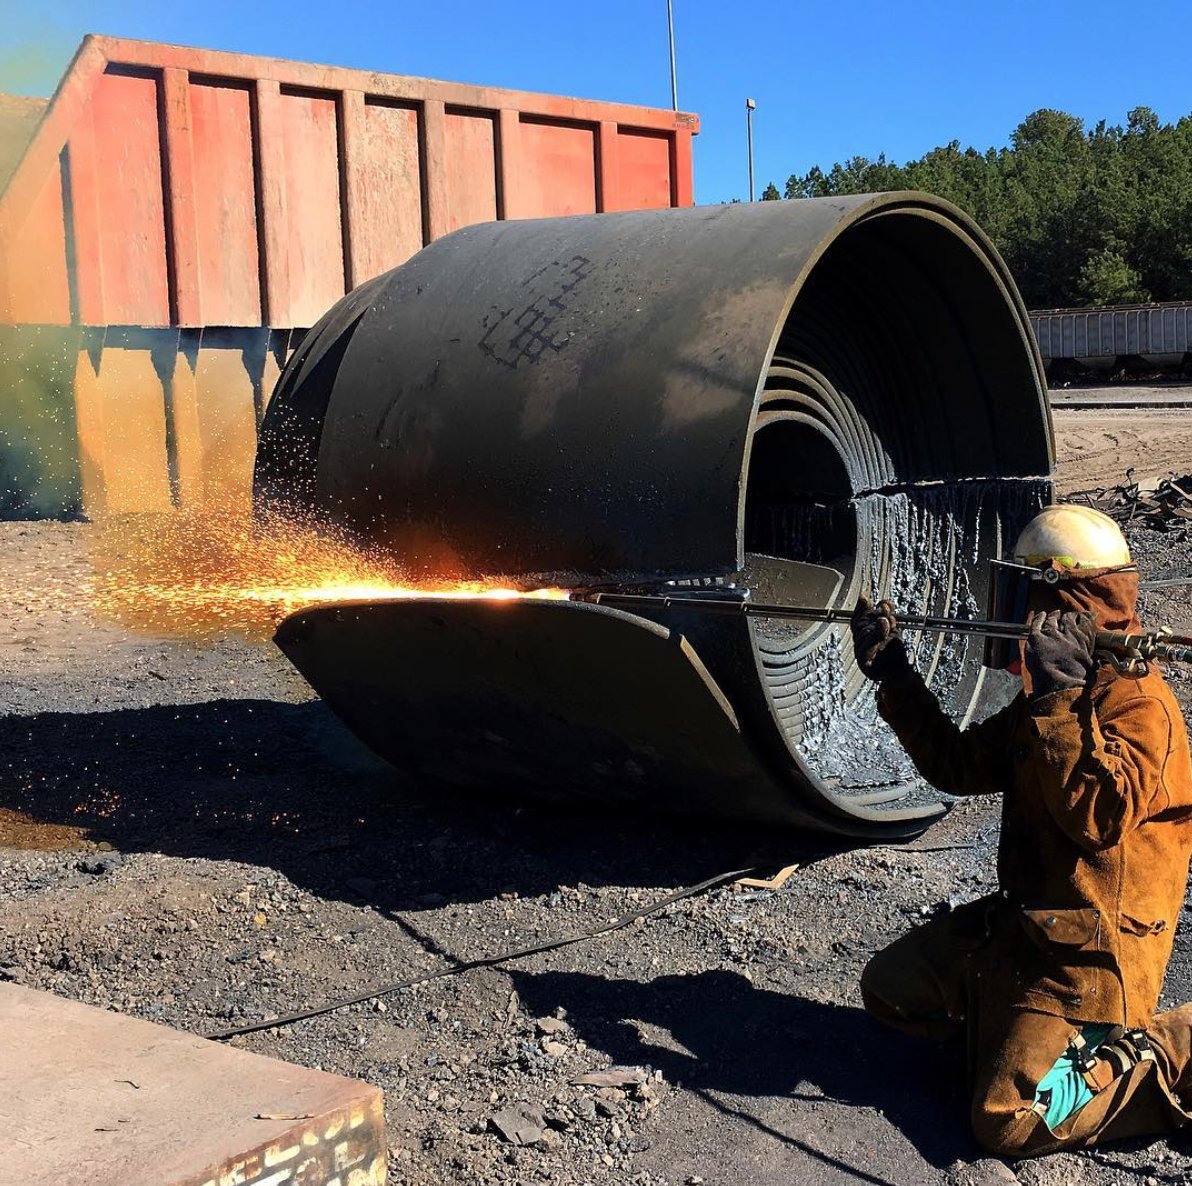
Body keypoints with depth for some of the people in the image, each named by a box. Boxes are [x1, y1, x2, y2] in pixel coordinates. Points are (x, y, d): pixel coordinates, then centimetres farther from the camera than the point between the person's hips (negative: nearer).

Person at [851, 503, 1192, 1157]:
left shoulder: (1138, 702, -20)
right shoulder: (1043, 697, 9)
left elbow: (1098, 815, -35)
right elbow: (957, 764, 13)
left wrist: (1060, 695, -35)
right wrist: (893, 673, 7)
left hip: (1091, 950, -9)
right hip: (1021, 920, 9)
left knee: (1009, 1123, -14)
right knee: (889, 987, 10)